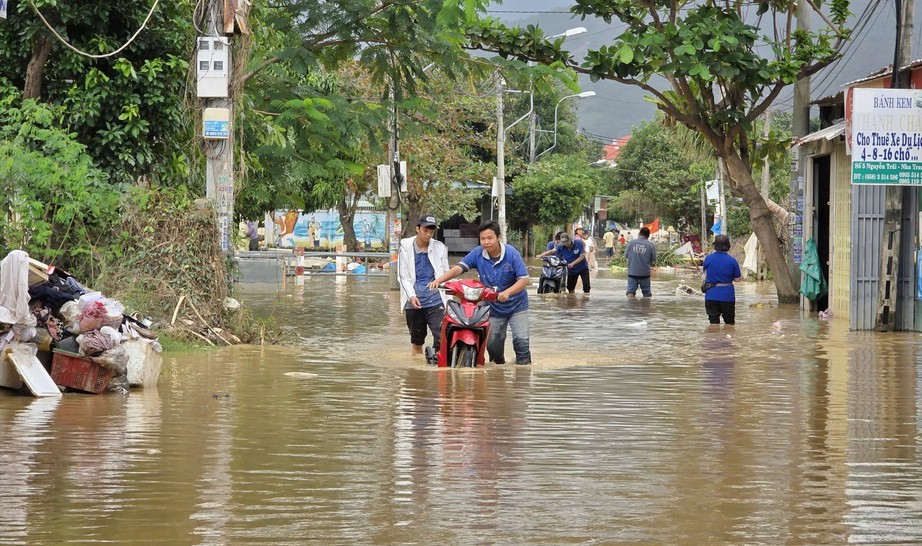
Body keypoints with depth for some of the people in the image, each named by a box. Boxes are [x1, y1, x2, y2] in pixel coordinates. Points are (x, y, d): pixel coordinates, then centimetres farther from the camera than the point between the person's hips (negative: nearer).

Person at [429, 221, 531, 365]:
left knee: (521, 339, -14)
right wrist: (439, 280, -34)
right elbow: (459, 268, -18)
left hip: (516, 305, -3)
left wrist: (507, 292, -37)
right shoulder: (477, 254, -9)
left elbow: (524, 279, -20)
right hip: (493, 308, 3)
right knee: (492, 344, 7)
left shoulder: (511, 254, -17)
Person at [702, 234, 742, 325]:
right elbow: (737, 279, -3)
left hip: (711, 296, 0)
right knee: (729, 322, 16)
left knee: (714, 322, 3)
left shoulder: (708, 258, -4)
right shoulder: (732, 261, -8)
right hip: (727, 296, 0)